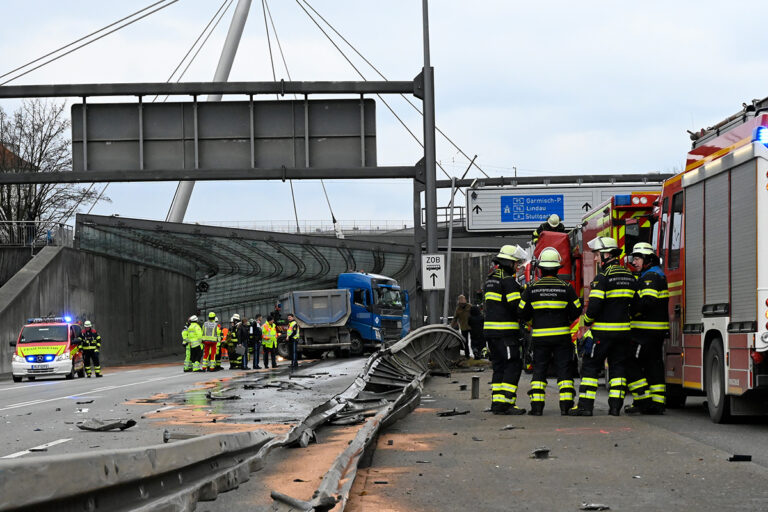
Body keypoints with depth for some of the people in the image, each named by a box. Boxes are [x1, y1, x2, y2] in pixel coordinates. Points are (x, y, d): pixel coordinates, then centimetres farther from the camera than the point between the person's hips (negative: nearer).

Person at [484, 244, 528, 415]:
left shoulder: (491, 278, 17)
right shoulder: (507, 279, -12)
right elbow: (516, 306, -17)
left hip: (490, 329, 9)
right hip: (505, 331, -9)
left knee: (499, 366, 12)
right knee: (513, 365, -7)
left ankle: (497, 403, 9)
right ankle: (505, 402, -13)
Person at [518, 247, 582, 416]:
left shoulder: (531, 289, -2)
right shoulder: (566, 288, -3)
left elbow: (522, 313, 1)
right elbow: (576, 311, 1)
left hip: (540, 336, 0)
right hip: (562, 335, 0)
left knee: (539, 370, 7)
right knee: (564, 370, 4)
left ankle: (537, 406, 2)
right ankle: (566, 405, -1)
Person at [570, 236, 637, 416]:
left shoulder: (603, 277, -13)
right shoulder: (630, 276, 10)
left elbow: (594, 305, -17)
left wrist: (587, 321, -2)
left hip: (603, 331, -6)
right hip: (623, 330, 6)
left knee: (590, 366, 1)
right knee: (618, 367, 9)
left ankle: (585, 405, -2)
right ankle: (615, 406, 3)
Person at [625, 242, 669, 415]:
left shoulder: (651, 276, -13)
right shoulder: (658, 275, 20)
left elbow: (647, 302, -25)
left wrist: (630, 312, -17)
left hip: (646, 330, -10)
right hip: (658, 330, 10)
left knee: (631, 363, -6)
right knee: (654, 365, 9)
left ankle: (643, 400, -9)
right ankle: (657, 403, 8)